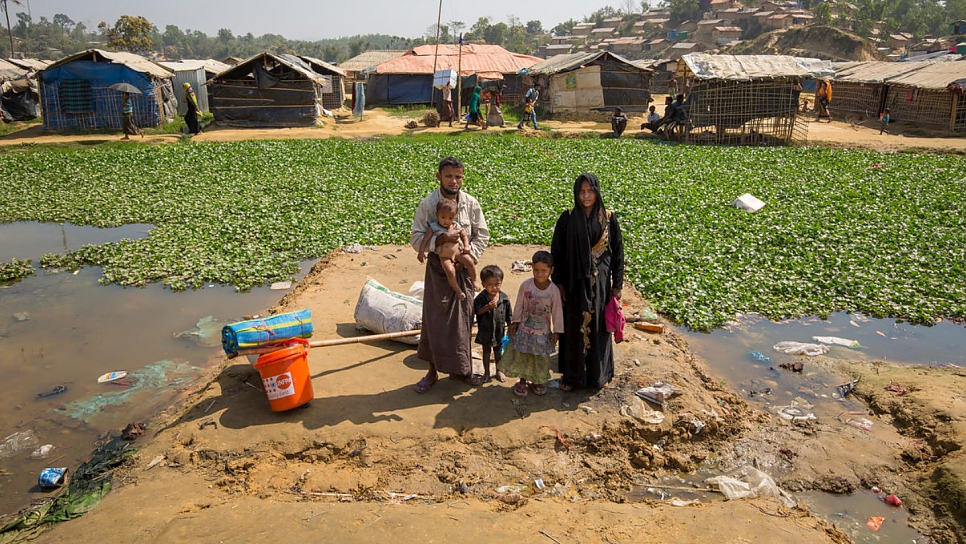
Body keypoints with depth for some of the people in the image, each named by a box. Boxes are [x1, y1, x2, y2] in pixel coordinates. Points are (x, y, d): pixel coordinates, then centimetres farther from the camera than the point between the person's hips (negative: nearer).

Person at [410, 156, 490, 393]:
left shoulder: (471, 203, -3)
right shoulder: (428, 204, -9)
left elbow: (482, 234, 5)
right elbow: (416, 238, -8)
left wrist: (470, 254, -10)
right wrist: (439, 239, -24)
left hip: (463, 267, 2)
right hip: (438, 268, -2)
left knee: (463, 319, 10)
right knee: (435, 319, 3)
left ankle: (460, 368, 27)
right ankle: (433, 370, 19)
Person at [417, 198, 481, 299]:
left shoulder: (456, 226, 2)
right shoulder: (434, 227, -6)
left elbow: (464, 236, 14)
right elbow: (426, 239, -8)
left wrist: (466, 246, -2)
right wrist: (421, 252, -15)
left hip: (458, 252, 3)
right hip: (444, 256, -3)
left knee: (469, 262, -16)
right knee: (450, 271, -25)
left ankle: (474, 281, 8)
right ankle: (457, 289, -4)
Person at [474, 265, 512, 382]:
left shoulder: (504, 298, -8)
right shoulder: (481, 298, -15)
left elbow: (508, 314, 1)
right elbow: (477, 311, -25)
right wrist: (488, 307, -38)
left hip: (499, 330, 2)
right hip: (485, 330, -1)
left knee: (498, 351, 17)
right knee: (486, 351, 14)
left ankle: (499, 371, 35)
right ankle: (486, 372, 28)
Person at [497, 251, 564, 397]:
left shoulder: (554, 290, -15)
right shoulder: (526, 285, -13)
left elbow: (557, 311, -6)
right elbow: (519, 305, -1)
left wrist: (556, 331, -2)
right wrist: (515, 322, 2)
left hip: (543, 332, 0)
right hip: (525, 328, 0)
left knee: (541, 358, 13)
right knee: (521, 356, 10)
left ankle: (537, 381, 35)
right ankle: (522, 381, 29)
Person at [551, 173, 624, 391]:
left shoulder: (609, 218, -2)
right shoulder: (567, 219, -4)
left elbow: (617, 252, 2)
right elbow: (557, 252, -1)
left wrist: (617, 284, 1)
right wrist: (558, 283, -5)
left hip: (600, 283, 1)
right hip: (574, 283, 0)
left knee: (599, 327, 10)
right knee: (573, 328, 8)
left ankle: (599, 374, 27)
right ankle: (570, 375, 22)